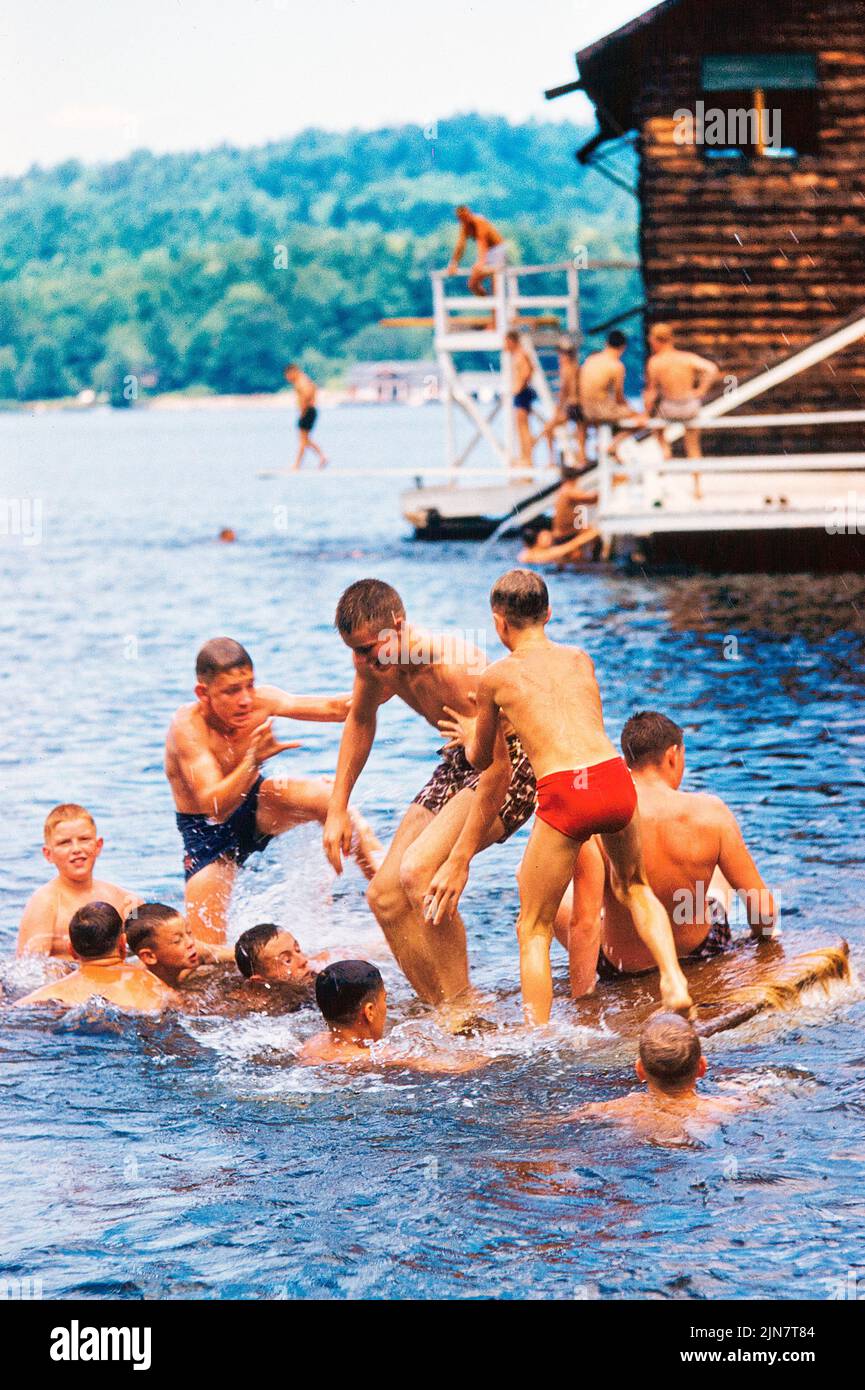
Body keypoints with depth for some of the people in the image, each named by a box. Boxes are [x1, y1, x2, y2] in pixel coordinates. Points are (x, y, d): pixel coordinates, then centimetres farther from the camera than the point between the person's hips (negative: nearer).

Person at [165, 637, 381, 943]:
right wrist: (253, 760, -53)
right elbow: (214, 806, -37)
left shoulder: (259, 701, -18)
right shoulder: (188, 726, -30)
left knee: (321, 794, -29)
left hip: (255, 807, 3)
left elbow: (334, 708, -14)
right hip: (208, 834, -3)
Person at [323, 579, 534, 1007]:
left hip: (512, 766, -9)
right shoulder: (375, 662, -7)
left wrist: (459, 860, -31)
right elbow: (360, 719, 16)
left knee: (418, 871, -28)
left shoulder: (453, 667, -32)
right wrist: (337, 809, 11)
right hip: (459, 763, 9)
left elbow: (497, 765, -31)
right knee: (385, 896, 2)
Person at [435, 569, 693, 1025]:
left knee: (533, 928, 11)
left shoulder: (497, 676, 11)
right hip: (614, 779, 4)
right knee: (634, 886, 32)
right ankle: (674, 982, 13)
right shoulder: (580, 658, 21)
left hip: (564, 794, -4)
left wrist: (470, 736, 49)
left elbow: (480, 759, 26)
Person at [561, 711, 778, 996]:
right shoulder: (710, 812, -20)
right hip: (705, 950, 2)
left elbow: (584, 923, -28)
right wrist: (761, 935, 9)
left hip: (624, 968, -2)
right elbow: (763, 908, -14)